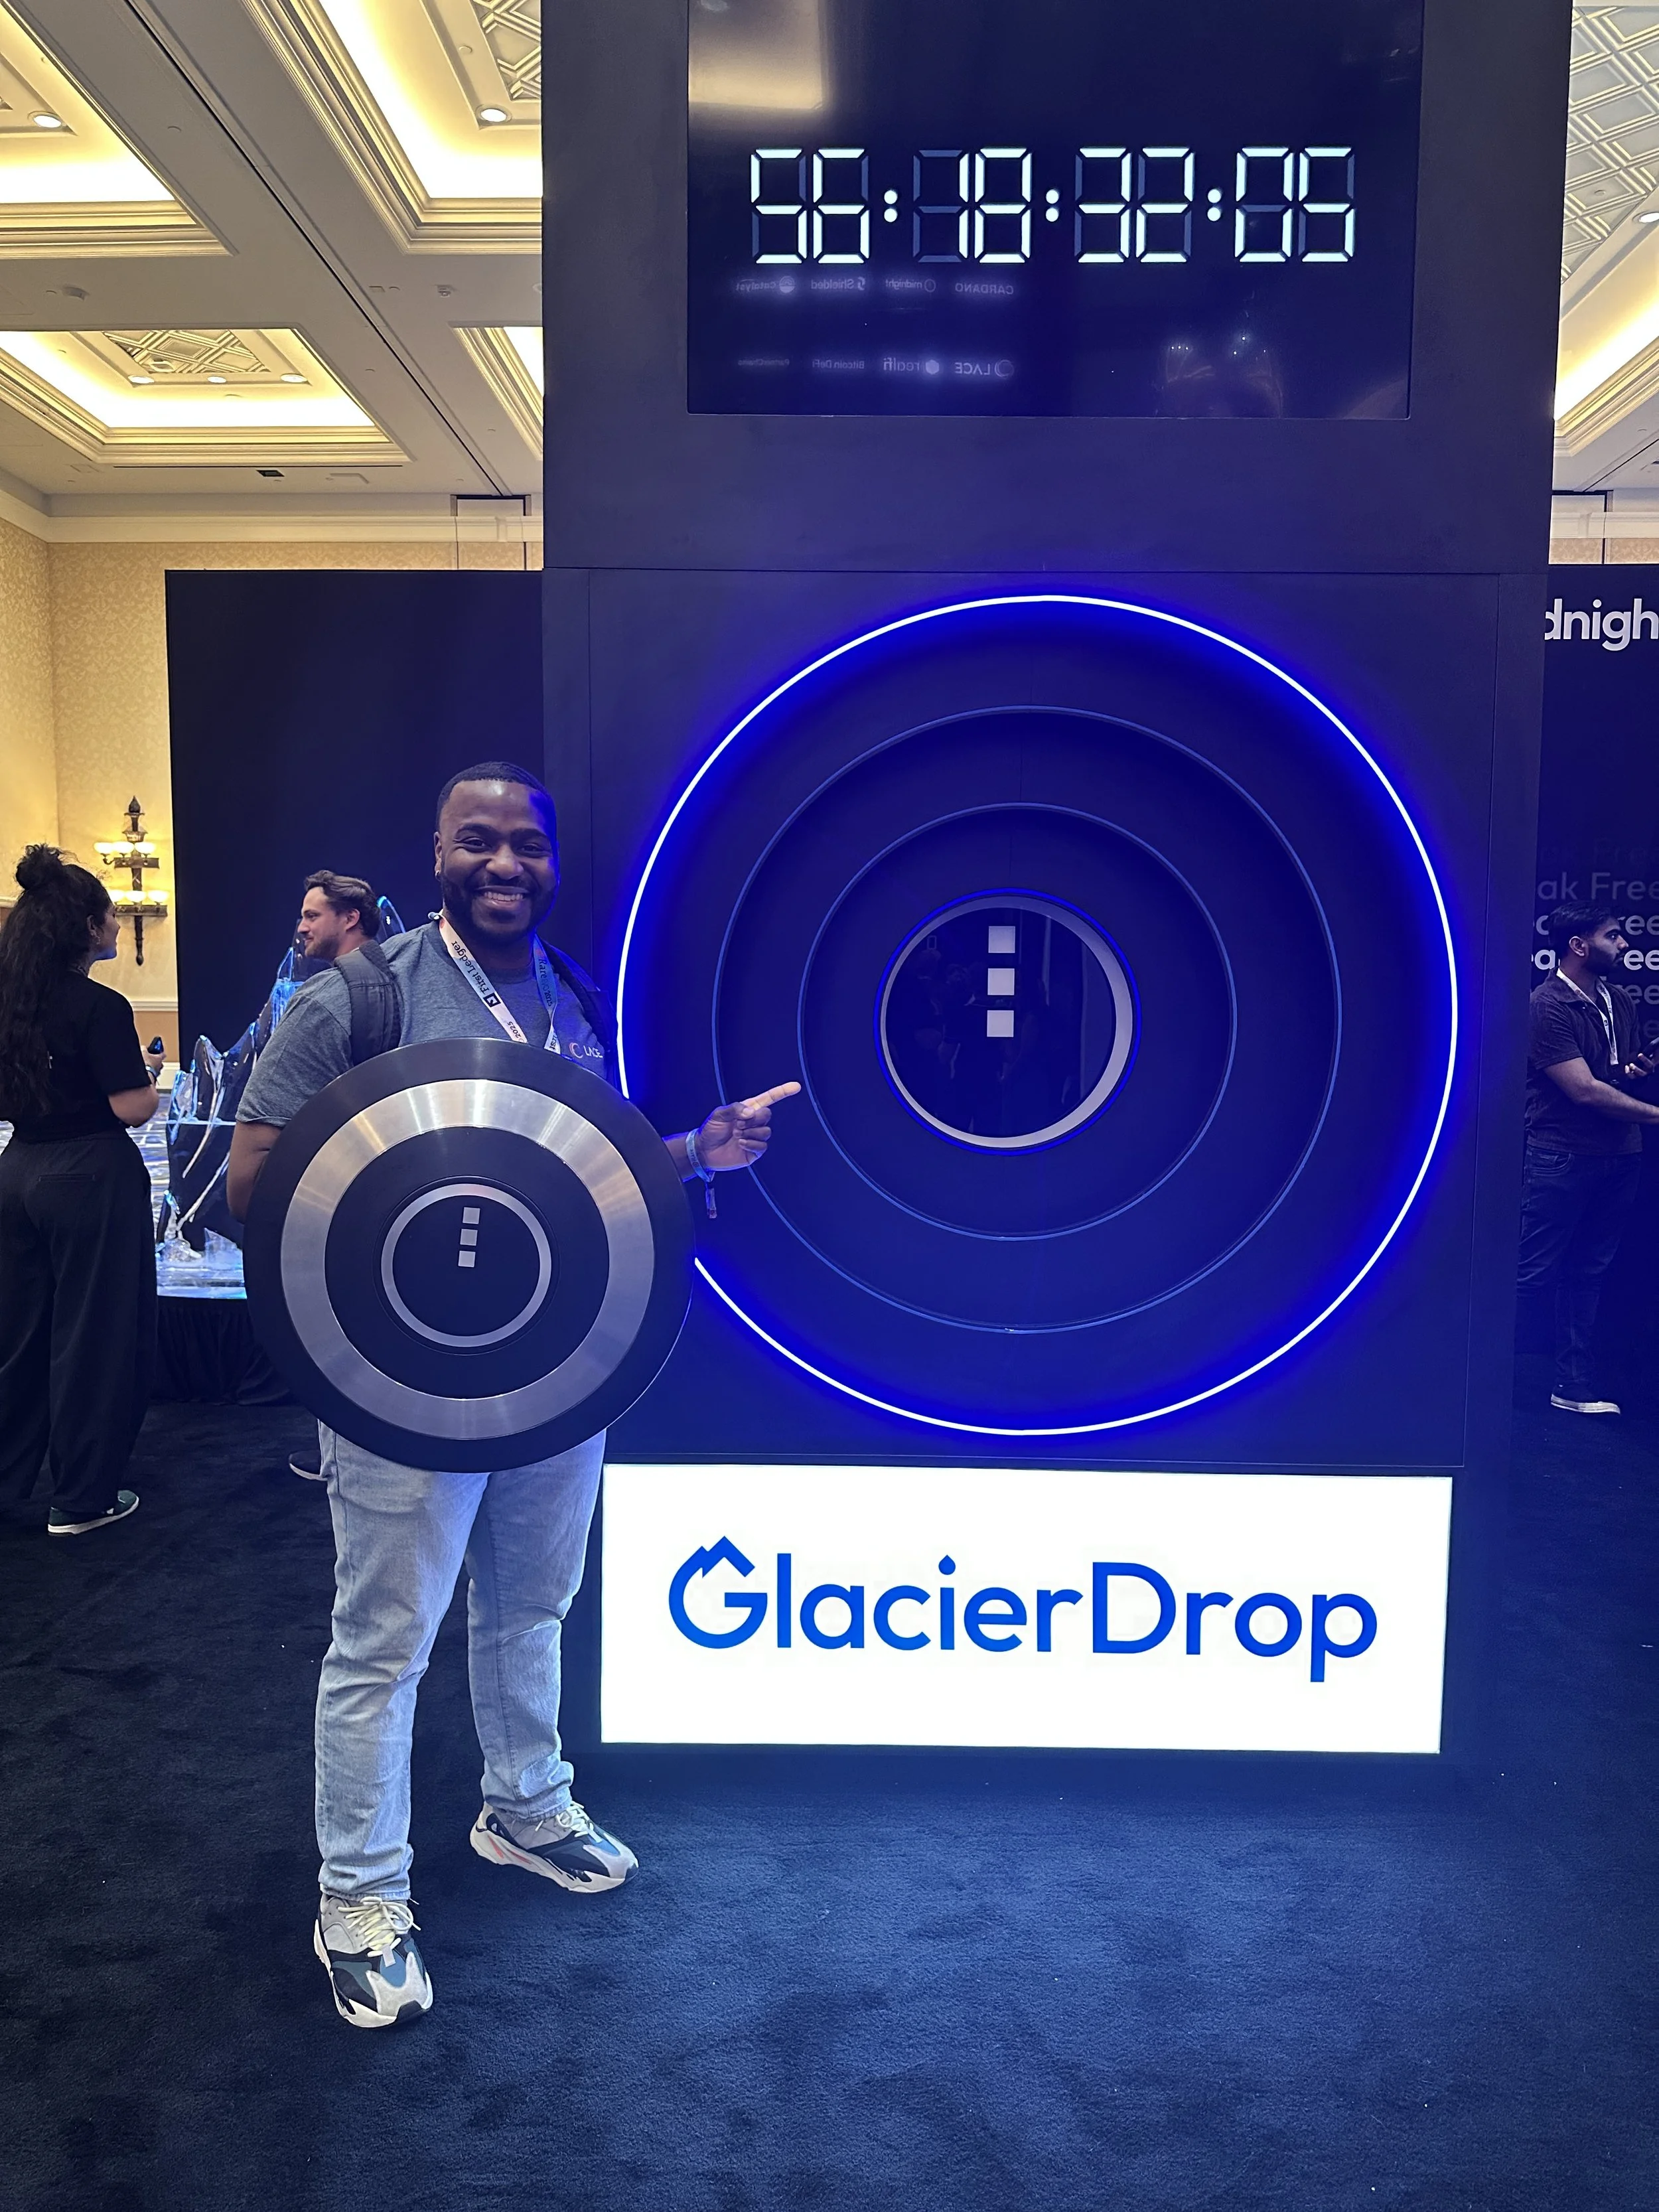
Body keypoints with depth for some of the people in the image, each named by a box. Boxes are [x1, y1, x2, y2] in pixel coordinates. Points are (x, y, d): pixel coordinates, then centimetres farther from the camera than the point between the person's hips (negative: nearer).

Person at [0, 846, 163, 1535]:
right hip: (90, 1176, -7)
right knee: (93, 1333, 4)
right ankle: (83, 1499, 13)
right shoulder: (101, 1007, -17)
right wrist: (146, 1071, 0)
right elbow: (132, 1110, -18)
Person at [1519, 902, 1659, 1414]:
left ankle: (1575, 1387, 19)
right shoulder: (1549, 1006, -14)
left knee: (1588, 1275, 12)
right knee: (1532, 1271, -4)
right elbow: (1584, 1090, -18)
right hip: (1562, 1156, -7)